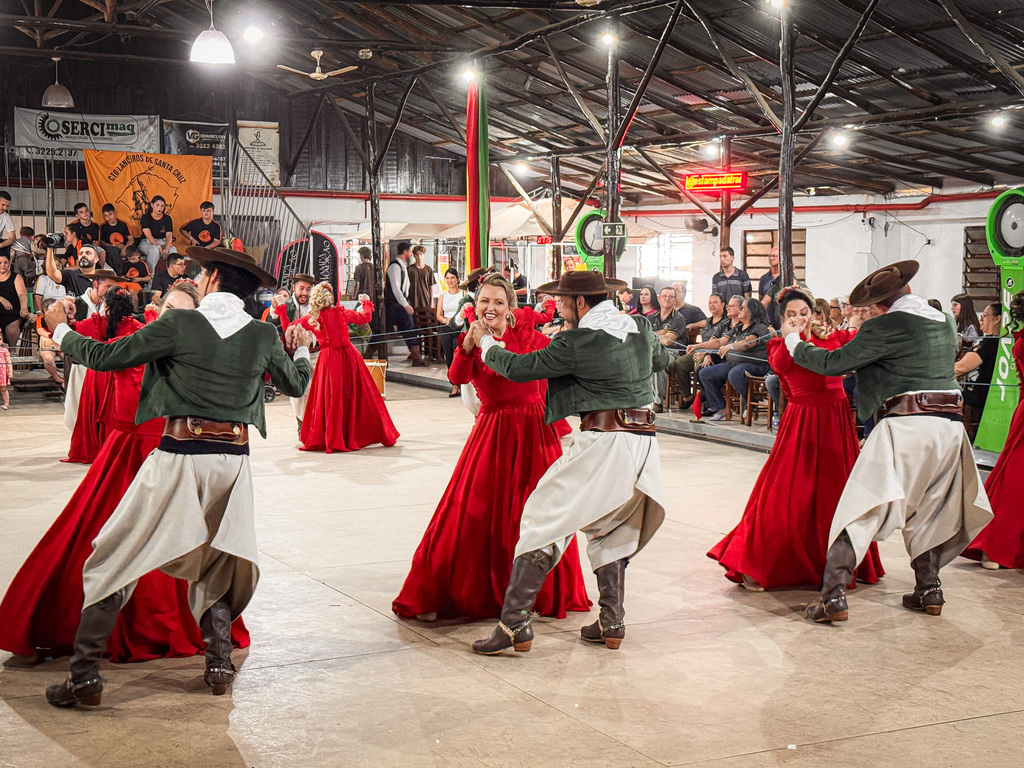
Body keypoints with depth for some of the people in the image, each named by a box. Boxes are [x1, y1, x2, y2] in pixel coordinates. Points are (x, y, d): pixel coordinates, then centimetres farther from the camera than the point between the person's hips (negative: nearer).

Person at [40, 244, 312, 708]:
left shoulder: (178, 325, -7)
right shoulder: (264, 336, 3)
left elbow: (104, 357, -3)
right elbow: (296, 384, 20)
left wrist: (61, 331, 15)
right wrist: (302, 350, 41)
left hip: (178, 457, -3)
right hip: (233, 461, 4)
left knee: (115, 560, 5)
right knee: (217, 564, 23)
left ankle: (85, 675, 3)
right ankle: (219, 665, 19)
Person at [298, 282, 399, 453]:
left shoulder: (311, 319, -2)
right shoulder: (341, 312, -1)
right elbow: (365, 317, 11)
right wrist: (366, 303, 29)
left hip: (328, 359, -1)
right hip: (349, 356, 1)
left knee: (331, 400, 5)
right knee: (358, 395, 11)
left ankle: (333, 440, 6)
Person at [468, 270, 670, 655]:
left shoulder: (577, 342, -9)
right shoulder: (642, 329, 11)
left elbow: (519, 368, -3)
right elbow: (661, 359, 33)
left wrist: (484, 342, 14)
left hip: (602, 441, -7)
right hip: (644, 441, 7)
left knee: (542, 519, -2)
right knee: (611, 530, 22)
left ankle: (515, 622, -7)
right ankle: (611, 622, 20)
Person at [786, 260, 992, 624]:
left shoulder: (885, 326, -5)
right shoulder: (946, 322, 14)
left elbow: (832, 364, -3)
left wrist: (792, 339, 12)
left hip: (905, 425, -6)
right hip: (950, 426, 6)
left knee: (861, 509, -4)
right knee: (925, 509, 24)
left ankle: (834, 595, -11)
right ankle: (928, 589, 24)